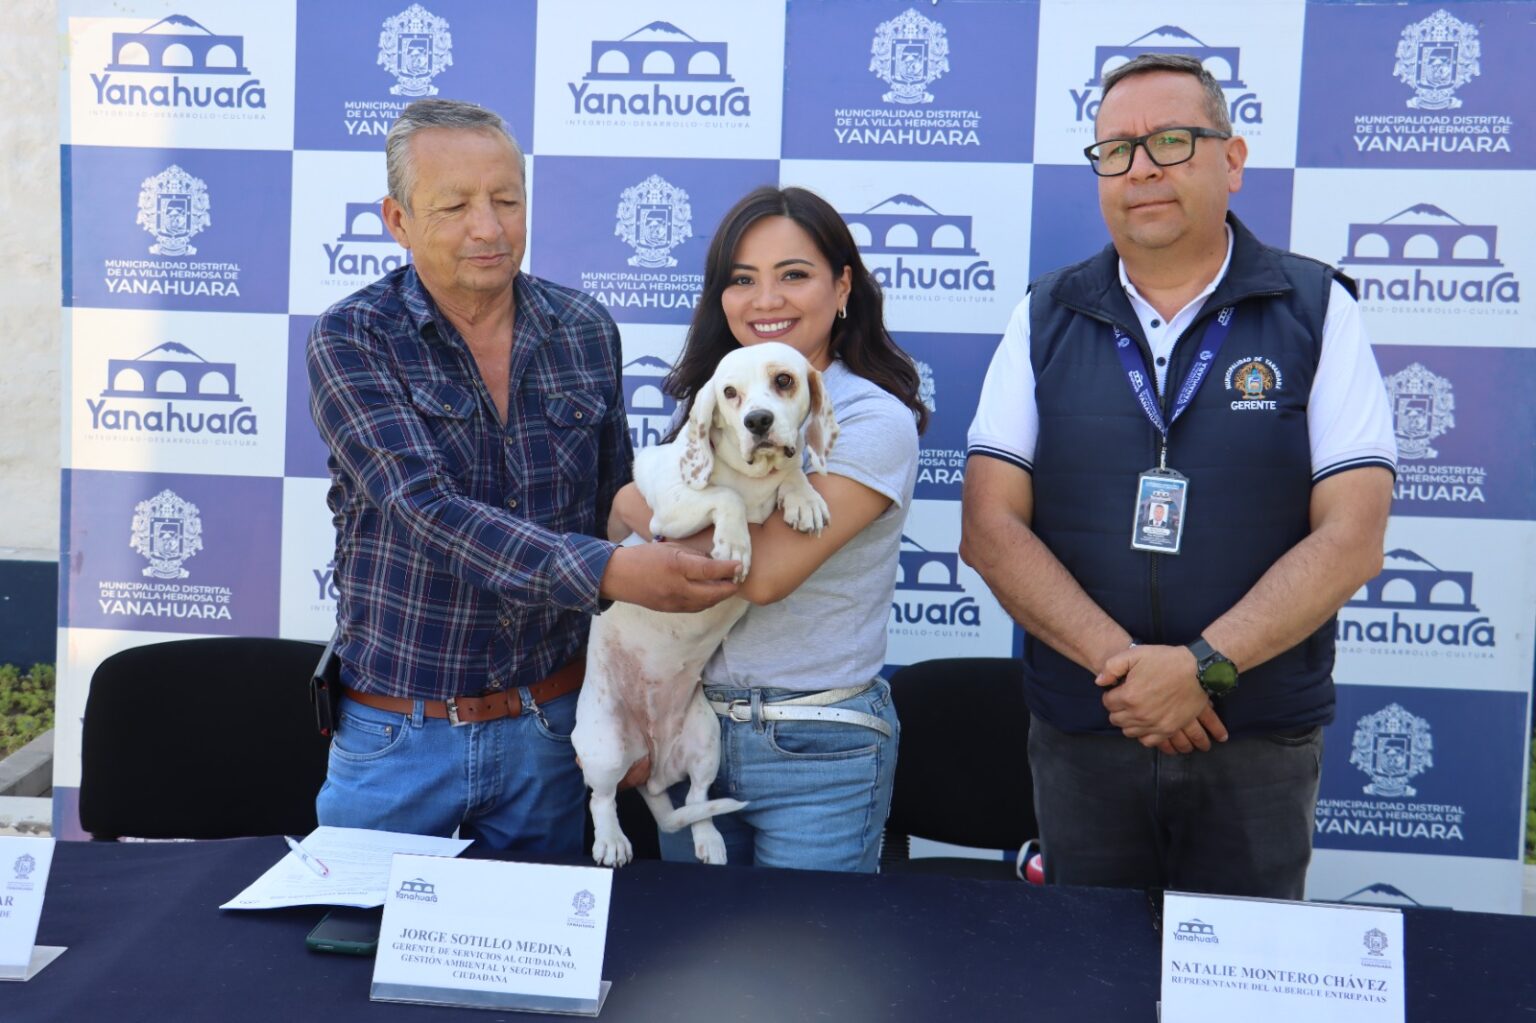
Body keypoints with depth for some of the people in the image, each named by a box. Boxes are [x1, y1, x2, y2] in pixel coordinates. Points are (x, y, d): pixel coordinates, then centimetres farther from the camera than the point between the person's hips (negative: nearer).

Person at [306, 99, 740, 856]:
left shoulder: (586, 332, 1)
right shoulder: (351, 340, -9)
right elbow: (428, 511, -23)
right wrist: (609, 571, -34)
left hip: (551, 730, 3)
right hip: (397, 737, -2)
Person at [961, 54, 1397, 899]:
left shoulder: (1316, 312, -1)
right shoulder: (1046, 318, 3)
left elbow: (1350, 539, -8)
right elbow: (990, 528, -5)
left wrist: (1203, 667, -18)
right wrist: (1119, 663, -16)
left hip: (1261, 740, -1)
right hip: (1077, 733, 2)